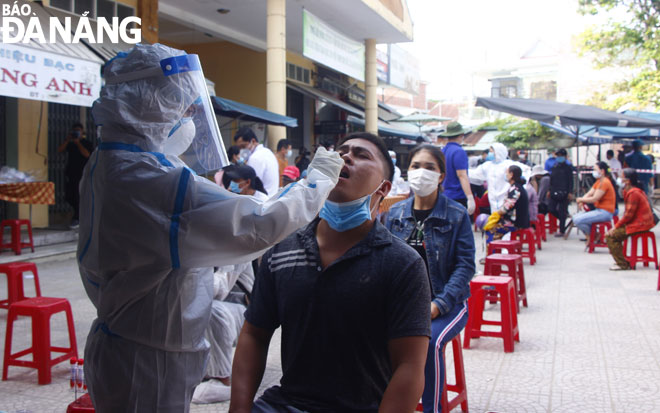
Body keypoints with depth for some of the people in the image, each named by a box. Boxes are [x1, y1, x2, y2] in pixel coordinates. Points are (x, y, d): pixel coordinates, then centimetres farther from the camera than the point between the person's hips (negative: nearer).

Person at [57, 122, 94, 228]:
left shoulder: (87, 143, 2)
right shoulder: (70, 144, 15)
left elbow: (86, 154, -15)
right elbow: (59, 151, 2)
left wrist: (78, 142, -13)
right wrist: (67, 140, -5)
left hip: (82, 173, -5)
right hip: (70, 172, 5)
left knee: (78, 195, -9)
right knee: (68, 196, 5)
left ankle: (76, 218, 0)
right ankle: (81, 212, 28)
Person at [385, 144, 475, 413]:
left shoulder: (456, 215, -1)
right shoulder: (395, 213, 9)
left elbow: (465, 264, -6)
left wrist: (439, 305, -17)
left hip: (447, 304, -2)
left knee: (429, 341, -33)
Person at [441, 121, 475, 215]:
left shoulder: (442, 151, 11)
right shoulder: (459, 152, -12)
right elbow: (462, 176, -19)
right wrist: (470, 198, -22)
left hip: (444, 197, 8)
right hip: (458, 198, -8)